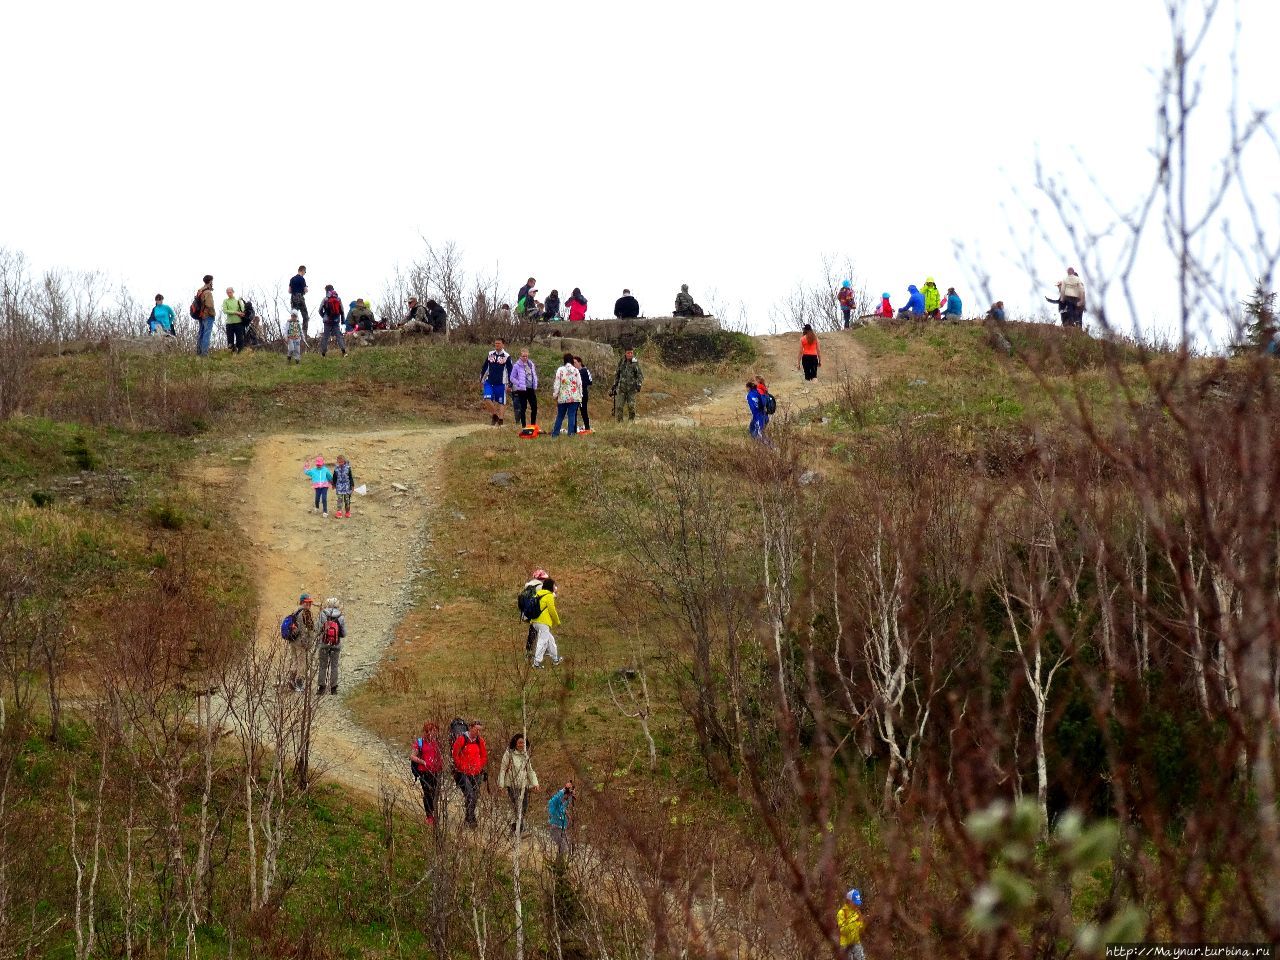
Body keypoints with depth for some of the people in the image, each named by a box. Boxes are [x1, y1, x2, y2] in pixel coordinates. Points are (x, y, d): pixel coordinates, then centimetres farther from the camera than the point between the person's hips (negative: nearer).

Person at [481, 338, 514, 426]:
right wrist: (481, 380, 14)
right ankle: (494, 414, 8)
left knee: (501, 403, 3)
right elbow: (484, 367, 15)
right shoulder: (490, 354, 7)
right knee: (487, 399, -14)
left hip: (500, 384, -2)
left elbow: (510, 371, -1)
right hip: (489, 382, 2)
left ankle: (500, 420, 12)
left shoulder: (506, 356, -3)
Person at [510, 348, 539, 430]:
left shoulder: (531, 364, 8)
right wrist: (520, 384, -13)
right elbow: (512, 378, -4)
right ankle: (523, 426, 7)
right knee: (523, 408, 0)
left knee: (534, 407, 5)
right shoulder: (516, 365, -7)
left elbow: (534, 375, 16)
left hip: (531, 389, 5)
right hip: (522, 390, -5)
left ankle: (533, 424, 18)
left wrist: (535, 385, 4)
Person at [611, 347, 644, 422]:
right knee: (619, 406, -5)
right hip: (621, 388, 2)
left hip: (631, 388, -2)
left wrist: (639, 384, -19)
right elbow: (617, 375, 18)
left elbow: (640, 375, -4)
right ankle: (619, 422, 1)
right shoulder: (621, 362, 7)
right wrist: (614, 385, 18)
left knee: (631, 407, -5)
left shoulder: (635, 363, -2)